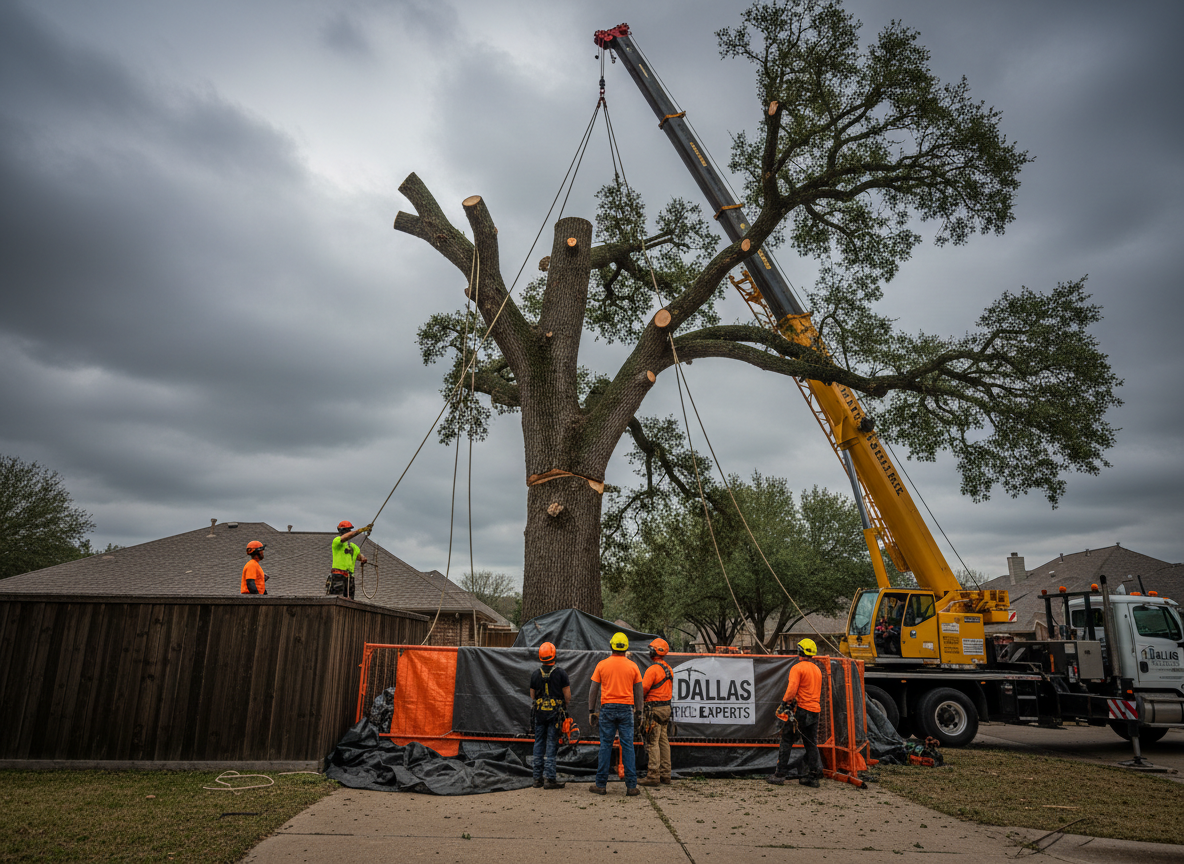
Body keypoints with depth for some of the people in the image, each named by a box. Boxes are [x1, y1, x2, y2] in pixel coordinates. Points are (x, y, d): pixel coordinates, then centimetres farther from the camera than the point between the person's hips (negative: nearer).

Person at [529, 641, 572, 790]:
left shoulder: (535, 674, 2)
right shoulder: (560, 673, -7)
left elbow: (532, 696, 9)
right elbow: (567, 696, -5)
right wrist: (564, 705, 13)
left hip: (539, 712, 3)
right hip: (555, 712, -3)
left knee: (539, 743, 10)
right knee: (551, 744, 0)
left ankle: (538, 778, 13)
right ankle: (549, 778, -2)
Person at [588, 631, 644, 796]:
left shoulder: (602, 665, 1)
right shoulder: (632, 666, 3)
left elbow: (593, 690, 3)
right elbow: (638, 691, 5)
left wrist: (591, 711, 9)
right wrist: (638, 712, 13)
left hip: (607, 708, 0)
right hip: (626, 709, 0)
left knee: (605, 746, 4)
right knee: (628, 747, 2)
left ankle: (601, 784, 8)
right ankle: (631, 786, 3)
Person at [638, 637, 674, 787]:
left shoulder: (653, 669, -16)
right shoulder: (668, 669, 12)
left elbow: (643, 689, -15)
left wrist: (639, 699, 4)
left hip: (654, 708, -9)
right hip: (666, 707, 9)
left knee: (652, 743, -6)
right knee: (663, 741, 13)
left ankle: (653, 776, -5)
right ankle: (665, 774, 17)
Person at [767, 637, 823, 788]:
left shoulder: (797, 668, -9)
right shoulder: (817, 670, 15)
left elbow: (792, 689, -19)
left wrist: (784, 703, -10)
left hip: (800, 709, -7)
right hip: (815, 710, 7)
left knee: (786, 741, 0)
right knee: (811, 744, 11)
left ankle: (780, 775, 1)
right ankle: (813, 777, 10)